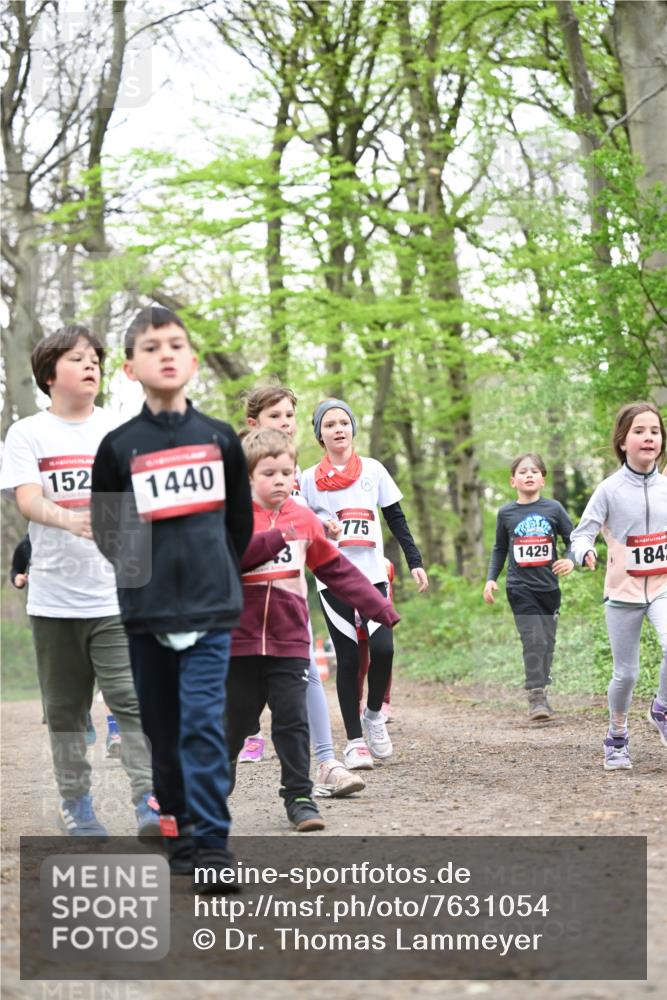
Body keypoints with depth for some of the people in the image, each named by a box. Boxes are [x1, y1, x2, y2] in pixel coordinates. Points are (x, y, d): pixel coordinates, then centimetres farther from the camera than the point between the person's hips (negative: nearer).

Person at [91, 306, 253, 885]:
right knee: (163, 730, 8)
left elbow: (241, 522, 15)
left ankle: (210, 845, -9)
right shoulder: (119, 446, 2)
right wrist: (146, 572, 3)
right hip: (145, 613, 1)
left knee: (203, 724, -11)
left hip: (210, 607, -1)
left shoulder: (220, 439, 6)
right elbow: (106, 533, 8)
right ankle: (180, 830, 22)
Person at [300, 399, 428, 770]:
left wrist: (415, 562, 4)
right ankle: (355, 741, 4)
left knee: (382, 648, -15)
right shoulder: (309, 478, 6)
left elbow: (397, 520, 11)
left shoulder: (373, 470, 9)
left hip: (373, 574, 1)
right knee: (348, 658, -3)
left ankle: (373, 714, 12)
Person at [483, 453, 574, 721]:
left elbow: (572, 540, 5)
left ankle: (541, 692, 22)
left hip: (549, 587, 2)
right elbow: (500, 549, 14)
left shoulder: (553, 509, 0)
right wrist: (491, 579, 4)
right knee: (533, 640, -14)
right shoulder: (506, 513, 2)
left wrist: (570, 560, -16)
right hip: (520, 587, -2)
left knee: (547, 642, 8)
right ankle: (536, 697, -12)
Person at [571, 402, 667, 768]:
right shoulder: (610, 489, -8)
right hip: (623, 592, -1)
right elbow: (582, 532, -10)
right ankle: (617, 738, 28)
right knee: (626, 673, 5)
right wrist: (585, 552, -30)